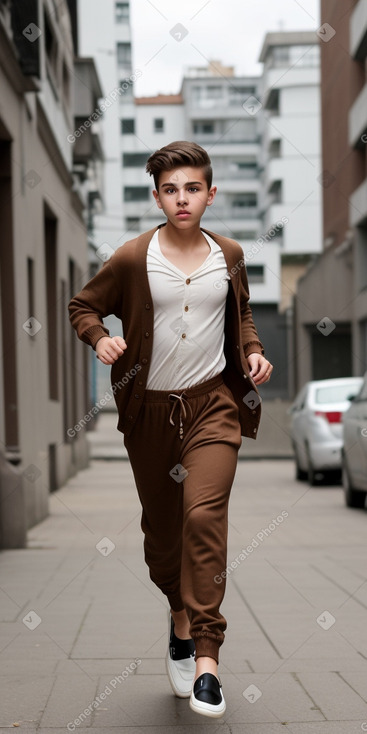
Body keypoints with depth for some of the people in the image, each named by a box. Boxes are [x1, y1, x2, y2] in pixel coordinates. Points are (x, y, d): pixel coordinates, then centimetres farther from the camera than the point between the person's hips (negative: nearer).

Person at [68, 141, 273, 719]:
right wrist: (100, 339, -13)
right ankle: (181, 619, 40)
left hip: (215, 403, 0)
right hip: (151, 410, 1)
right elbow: (83, 306, 7)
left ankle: (206, 656, -17)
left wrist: (253, 351, 3)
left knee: (204, 515, -20)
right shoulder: (133, 258, -5)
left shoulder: (229, 256, 3)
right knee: (162, 529, 11)